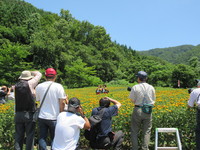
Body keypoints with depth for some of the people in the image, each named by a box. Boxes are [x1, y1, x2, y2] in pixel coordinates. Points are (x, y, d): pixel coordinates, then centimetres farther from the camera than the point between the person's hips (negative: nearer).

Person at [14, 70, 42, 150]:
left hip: (18, 114, 4)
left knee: (18, 135, 9)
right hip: (29, 114, -4)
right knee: (29, 135, 4)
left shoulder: (16, 86, 6)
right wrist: (31, 72, 18)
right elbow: (39, 74, 6)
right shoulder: (30, 84, -7)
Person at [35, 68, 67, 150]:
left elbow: (37, 100, 8)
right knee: (54, 139, 11)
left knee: (42, 138, 12)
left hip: (42, 116, 2)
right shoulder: (58, 86, -8)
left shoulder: (39, 86, 0)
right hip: (54, 117, -2)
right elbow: (62, 103, -10)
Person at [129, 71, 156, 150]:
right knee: (147, 131, 10)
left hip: (138, 110, -2)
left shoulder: (135, 87, -8)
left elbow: (133, 100, -6)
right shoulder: (151, 88, 3)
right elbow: (153, 100, 10)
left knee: (134, 131, 10)